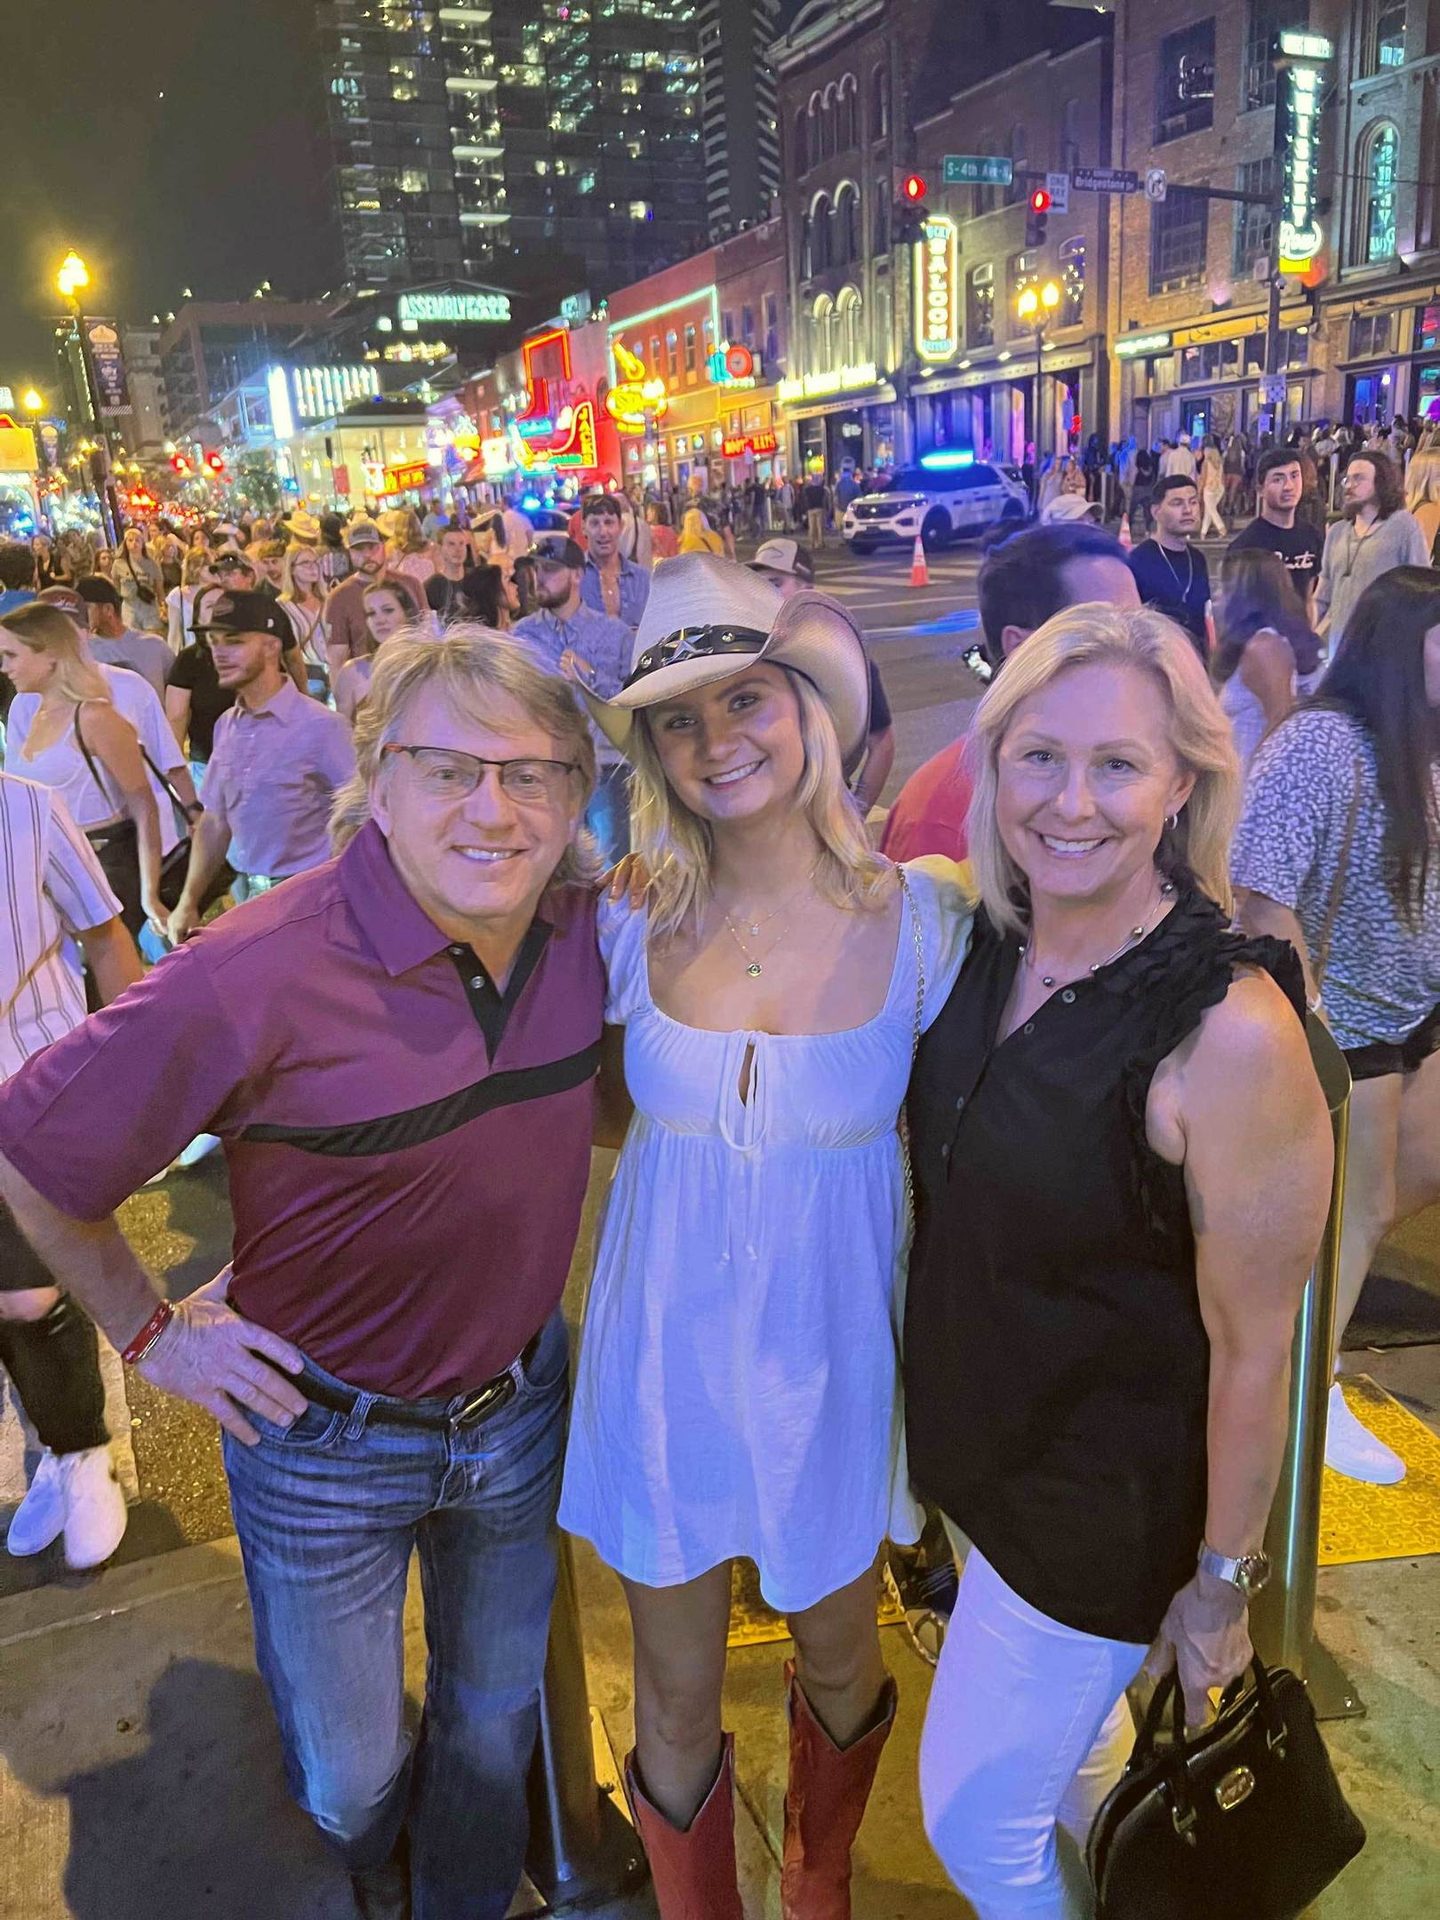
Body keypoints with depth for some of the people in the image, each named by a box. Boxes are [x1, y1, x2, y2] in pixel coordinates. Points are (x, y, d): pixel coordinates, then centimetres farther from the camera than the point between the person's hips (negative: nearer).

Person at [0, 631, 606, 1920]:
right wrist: (149, 1332, -9)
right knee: (347, 1777, 22)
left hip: (523, 1403, 4)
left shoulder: (586, 927, -15)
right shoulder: (261, 977, -30)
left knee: (496, 1713, 27)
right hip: (324, 1434, -3)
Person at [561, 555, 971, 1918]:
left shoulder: (922, 920, -12)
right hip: (665, 1347, 1)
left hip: (831, 1347, 0)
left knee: (837, 1661, 25)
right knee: (674, 1698, 18)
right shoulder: (632, 925, -9)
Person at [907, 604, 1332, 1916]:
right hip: (988, 1449, 6)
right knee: (1067, 1749, 30)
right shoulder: (988, 944, -8)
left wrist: (1221, 1585, -10)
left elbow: (1254, 1348, -20)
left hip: (1107, 1508, -6)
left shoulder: (1232, 1031, -29)